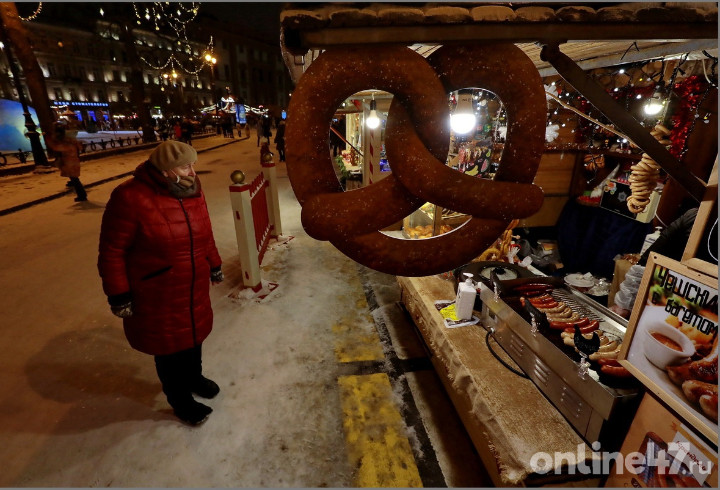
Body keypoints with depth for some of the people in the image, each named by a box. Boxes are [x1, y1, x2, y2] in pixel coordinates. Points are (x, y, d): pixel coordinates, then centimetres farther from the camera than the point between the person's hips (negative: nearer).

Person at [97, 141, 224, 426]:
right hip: (157, 297, -5)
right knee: (169, 348, 13)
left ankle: (194, 377, 51)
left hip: (194, 290, 6)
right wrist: (119, 296, -12)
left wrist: (214, 266, 16)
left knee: (194, 335, 23)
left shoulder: (192, 192, -1)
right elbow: (111, 251, -15)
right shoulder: (131, 197, -21)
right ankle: (181, 401, 37)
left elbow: (204, 234, 10)